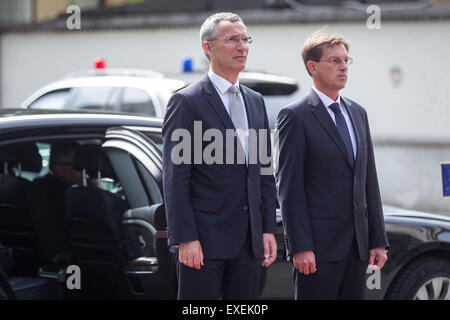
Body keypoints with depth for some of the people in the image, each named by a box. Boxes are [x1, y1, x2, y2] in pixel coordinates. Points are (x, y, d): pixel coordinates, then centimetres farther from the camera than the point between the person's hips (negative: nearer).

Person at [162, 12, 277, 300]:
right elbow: (175, 178, -10)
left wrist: (269, 230, 9)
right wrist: (185, 239, -16)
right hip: (205, 238, -6)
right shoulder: (187, 102, -6)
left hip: (248, 240, 6)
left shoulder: (255, 102, 15)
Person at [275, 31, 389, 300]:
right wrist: (300, 247, -16)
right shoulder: (295, 117, -6)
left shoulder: (358, 113, 16)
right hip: (318, 246, -6)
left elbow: (369, 181, 16)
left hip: (358, 245, 6)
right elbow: (289, 187, -10)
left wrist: (378, 240, 10)